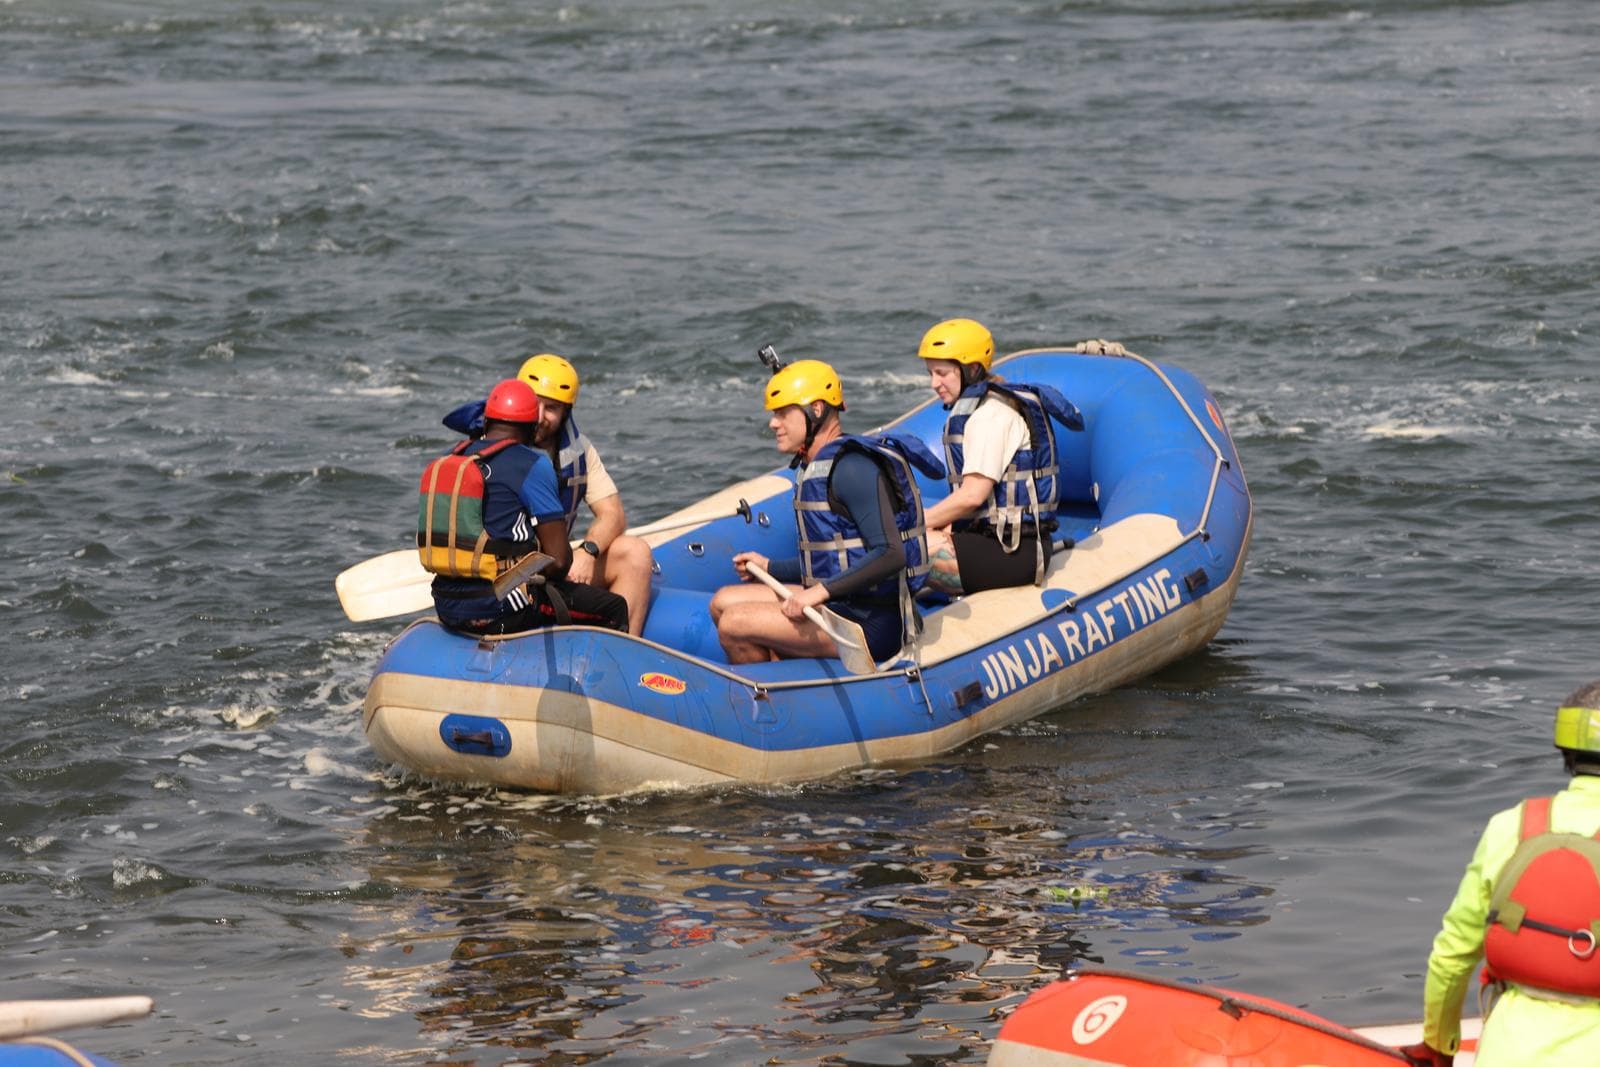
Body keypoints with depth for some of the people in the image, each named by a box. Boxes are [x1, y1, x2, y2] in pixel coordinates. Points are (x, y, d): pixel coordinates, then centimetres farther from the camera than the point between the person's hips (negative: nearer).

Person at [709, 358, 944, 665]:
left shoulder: (852, 467, -18)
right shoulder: (814, 467, 14)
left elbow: (890, 555, -25)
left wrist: (822, 591, -28)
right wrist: (769, 567, 24)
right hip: (837, 606, 11)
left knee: (735, 624, -17)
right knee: (724, 602, 12)